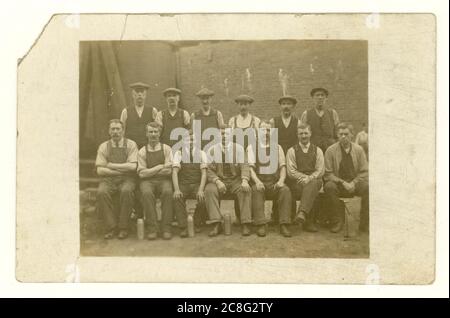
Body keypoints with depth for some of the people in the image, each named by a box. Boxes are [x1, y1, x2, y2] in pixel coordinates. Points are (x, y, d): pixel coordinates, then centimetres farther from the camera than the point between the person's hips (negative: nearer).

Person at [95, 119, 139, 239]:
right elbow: (100, 170, -1)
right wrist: (122, 169, -7)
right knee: (101, 192, -30)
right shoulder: (103, 147, 8)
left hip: (126, 179, -1)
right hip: (108, 179, 2)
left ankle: (123, 227, -20)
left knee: (127, 191, -34)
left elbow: (132, 166, -10)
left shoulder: (131, 145, 3)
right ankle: (111, 227, -18)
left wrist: (111, 165, -7)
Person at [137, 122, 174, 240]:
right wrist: (160, 167, -3)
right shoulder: (142, 151, 11)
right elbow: (142, 173, -1)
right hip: (147, 181, 0)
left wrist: (150, 171, -2)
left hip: (164, 180, 0)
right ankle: (152, 228, -27)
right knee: (147, 193, -34)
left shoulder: (166, 149, 10)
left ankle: (166, 228, -28)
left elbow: (168, 170, -3)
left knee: (168, 192, -34)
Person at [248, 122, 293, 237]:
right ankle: (261, 225, -32)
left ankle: (284, 225, -27)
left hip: (275, 183, 2)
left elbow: (282, 167, 7)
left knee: (285, 190, -29)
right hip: (259, 182, -1)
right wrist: (257, 181, -20)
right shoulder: (252, 147, 10)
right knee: (256, 190, -35)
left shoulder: (277, 147, 17)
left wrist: (281, 180, -13)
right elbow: (250, 167, -2)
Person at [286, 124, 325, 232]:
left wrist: (309, 178, -14)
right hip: (297, 183, -1)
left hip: (314, 181, 1)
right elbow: (291, 172, 2)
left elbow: (320, 171, 5)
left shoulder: (317, 151, 15)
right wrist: (304, 177, -13)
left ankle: (302, 213, -48)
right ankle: (309, 222, -32)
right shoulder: (292, 151, 11)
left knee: (313, 184, -37)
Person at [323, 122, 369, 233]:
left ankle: (364, 223, -16)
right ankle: (338, 221, -21)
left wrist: (353, 183, -13)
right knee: (329, 187, -35)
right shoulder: (330, 150, 0)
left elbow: (364, 172, 4)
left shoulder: (358, 149, 6)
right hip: (338, 185, -1)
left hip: (355, 184, 2)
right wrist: (342, 182, -17)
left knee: (368, 187, -29)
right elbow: (328, 174, -3)